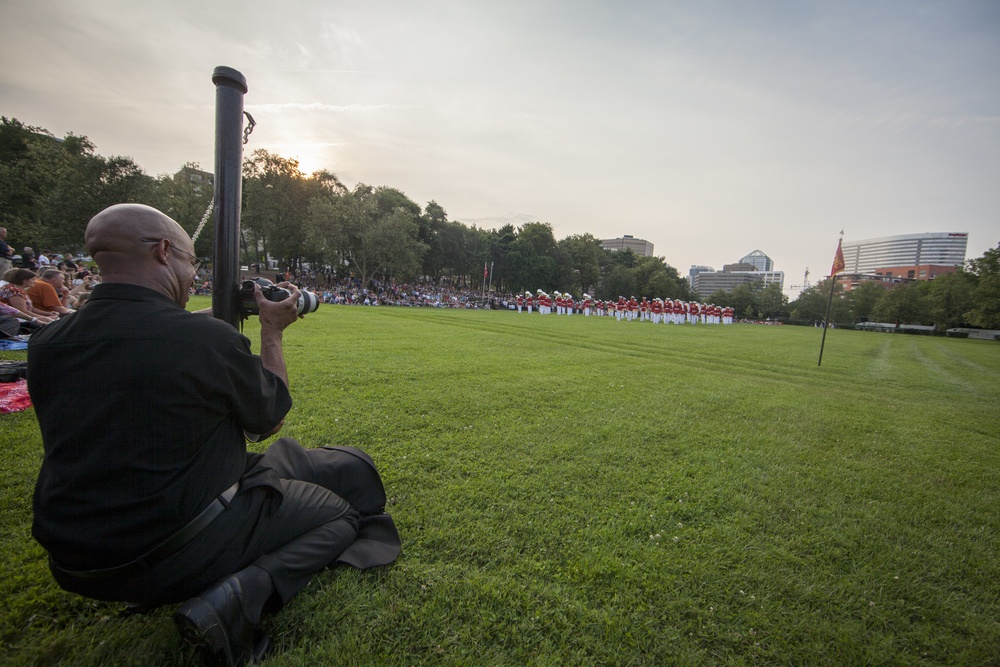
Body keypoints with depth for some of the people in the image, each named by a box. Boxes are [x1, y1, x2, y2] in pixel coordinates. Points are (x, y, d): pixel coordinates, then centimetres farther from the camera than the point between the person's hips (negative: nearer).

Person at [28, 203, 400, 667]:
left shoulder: (45, 344, -4)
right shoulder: (208, 338, -24)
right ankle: (237, 598, -11)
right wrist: (273, 332, 1)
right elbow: (271, 419, -7)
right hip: (178, 557, -7)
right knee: (342, 512, 9)